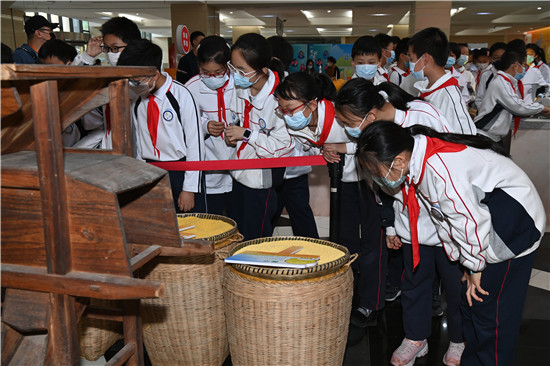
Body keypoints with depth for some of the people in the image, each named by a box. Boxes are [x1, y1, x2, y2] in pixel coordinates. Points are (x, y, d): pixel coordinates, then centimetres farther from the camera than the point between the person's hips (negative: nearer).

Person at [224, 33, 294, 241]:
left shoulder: (279, 98, -24)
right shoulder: (240, 88, -3)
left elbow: (283, 146, -23)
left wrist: (246, 135, -22)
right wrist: (232, 133, -4)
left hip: (263, 180, -7)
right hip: (240, 174, 7)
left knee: (255, 239, 6)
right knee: (238, 234, 19)